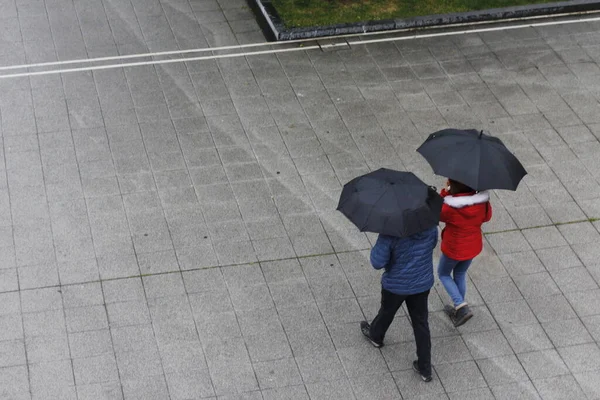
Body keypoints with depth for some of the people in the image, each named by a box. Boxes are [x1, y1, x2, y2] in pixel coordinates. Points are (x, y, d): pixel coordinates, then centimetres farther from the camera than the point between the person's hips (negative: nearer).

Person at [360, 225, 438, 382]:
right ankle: (425, 369, 22)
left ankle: (375, 336, 58)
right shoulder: (431, 227, -16)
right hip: (422, 284, 3)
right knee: (421, 323, 15)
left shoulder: (391, 233, -30)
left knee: (387, 311, 27)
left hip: (396, 285, -3)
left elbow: (377, 263, -25)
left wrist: (378, 246, -8)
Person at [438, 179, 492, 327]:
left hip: (454, 249, -5)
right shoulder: (482, 202, -19)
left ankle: (462, 307, 8)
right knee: (460, 275, 28)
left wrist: (444, 192, -15)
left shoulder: (450, 208, -34)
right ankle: (458, 310, 42)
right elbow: (487, 217, 0)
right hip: (474, 247, 5)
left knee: (443, 274, 23)